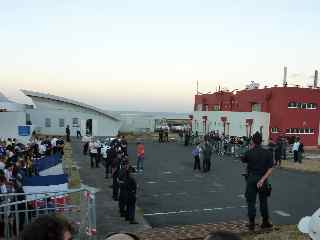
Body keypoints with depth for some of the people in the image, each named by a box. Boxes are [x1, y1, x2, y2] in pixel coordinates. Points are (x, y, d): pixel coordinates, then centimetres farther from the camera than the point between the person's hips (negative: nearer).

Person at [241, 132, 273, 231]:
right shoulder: (268, 153, -5)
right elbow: (270, 170, -10)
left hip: (251, 179, -1)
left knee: (251, 201, 7)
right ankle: (265, 222, 25)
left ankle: (251, 223, 9)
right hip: (262, 179, 2)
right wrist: (262, 180, -13)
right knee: (263, 201, 15)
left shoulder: (249, 153, -9)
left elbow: (243, 160, 12)